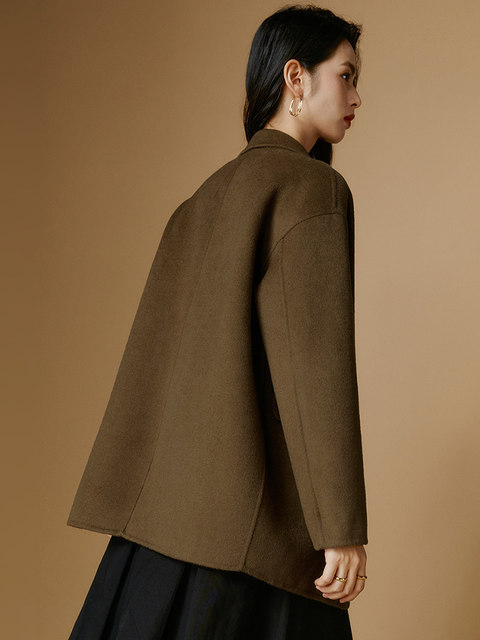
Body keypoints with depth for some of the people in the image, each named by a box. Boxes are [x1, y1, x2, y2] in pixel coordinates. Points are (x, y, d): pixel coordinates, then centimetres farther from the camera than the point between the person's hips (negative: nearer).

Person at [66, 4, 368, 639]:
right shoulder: (315, 189, -10)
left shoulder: (208, 198, 16)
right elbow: (321, 361, -17)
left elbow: (155, 347, 15)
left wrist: (135, 502, 18)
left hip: (176, 496, 8)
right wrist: (345, 528, -15)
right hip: (259, 500, -8)